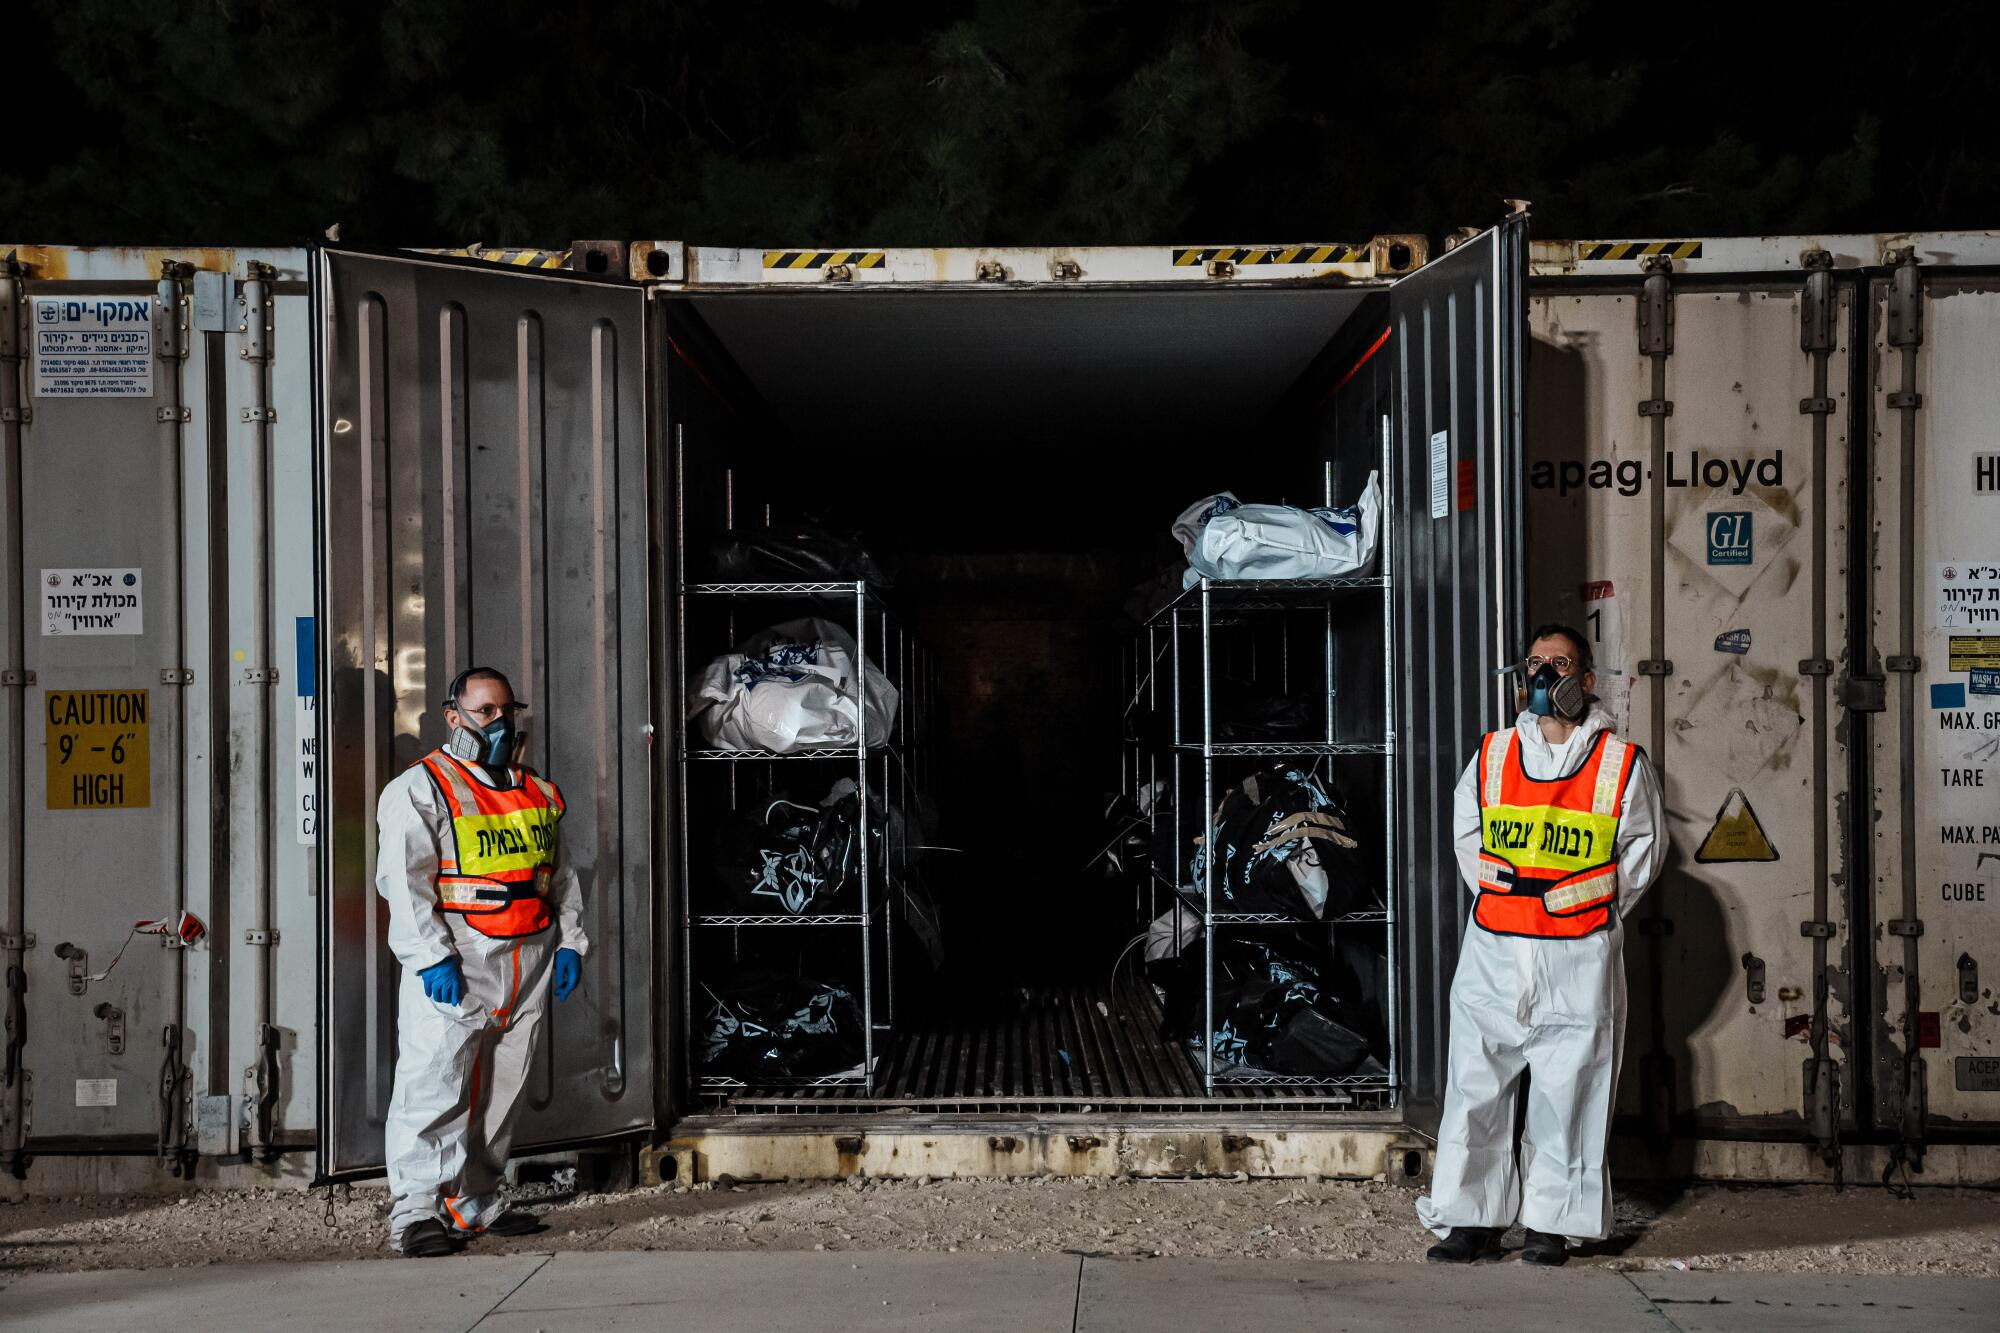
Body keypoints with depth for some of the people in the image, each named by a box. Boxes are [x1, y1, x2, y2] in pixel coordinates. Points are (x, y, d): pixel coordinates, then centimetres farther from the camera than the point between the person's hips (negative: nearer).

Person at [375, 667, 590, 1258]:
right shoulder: (420, 789, -3)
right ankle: (415, 1211, -8)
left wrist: (569, 941, 12)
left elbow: (559, 873, 24)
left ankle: (476, 1203, 20)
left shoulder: (538, 792, 19)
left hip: (529, 963, 7)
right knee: (435, 1084, -11)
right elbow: (402, 880, -11)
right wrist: (431, 955, -19)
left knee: (503, 1088, 10)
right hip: (456, 965, -6)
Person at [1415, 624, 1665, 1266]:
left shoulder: (1622, 764, 1)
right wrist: (1497, 897, 10)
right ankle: (1474, 1219, 12)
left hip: (1580, 955, -2)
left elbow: (1643, 850, 9)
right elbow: (1467, 836, 19)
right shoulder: (1492, 756, 7)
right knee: (1476, 1086, 3)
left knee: (1567, 1092, 2)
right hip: (1494, 953, 2)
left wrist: (1592, 913, 4)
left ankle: (1552, 1223, 12)